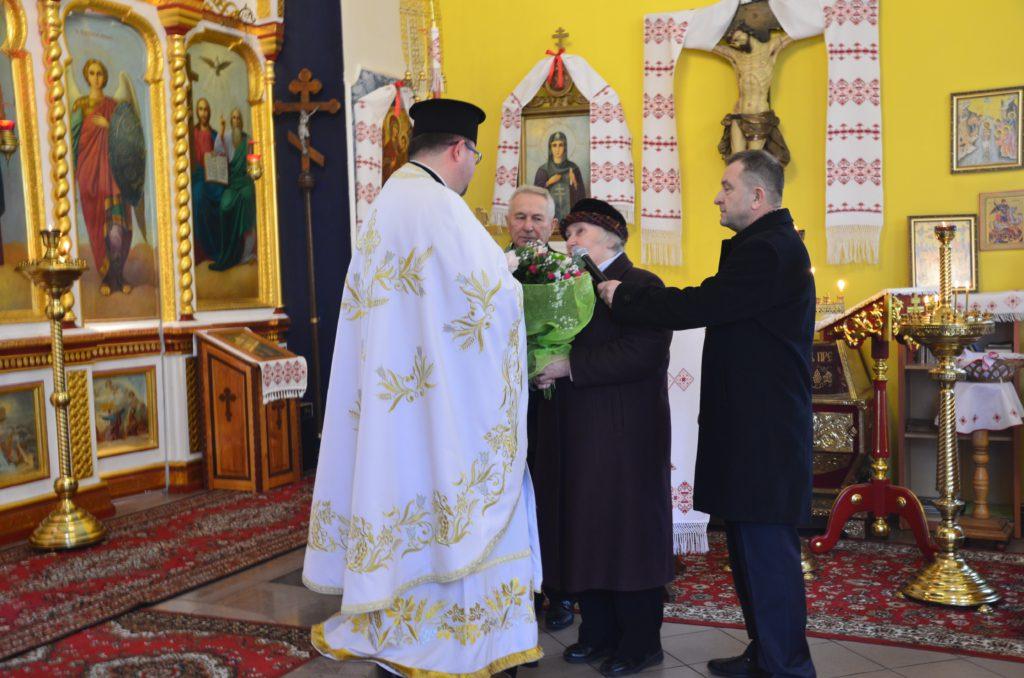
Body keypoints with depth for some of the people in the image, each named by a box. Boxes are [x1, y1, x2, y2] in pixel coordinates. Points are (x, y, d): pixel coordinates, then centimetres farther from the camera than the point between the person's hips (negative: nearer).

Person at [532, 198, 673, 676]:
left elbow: (641, 353, -20)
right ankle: (599, 632, 20)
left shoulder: (640, 286, -7)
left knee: (626, 530, 0)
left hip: (624, 434, -7)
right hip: (574, 434, 7)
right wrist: (545, 368, -6)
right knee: (586, 532, 9)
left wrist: (570, 367, -19)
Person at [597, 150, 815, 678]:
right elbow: (713, 306, 15)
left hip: (762, 433, -11)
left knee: (765, 550, -4)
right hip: (758, 423, 11)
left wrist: (621, 297, -7)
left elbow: (697, 307, -19)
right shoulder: (770, 246, 18)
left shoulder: (768, 250, -17)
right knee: (750, 544, 17)